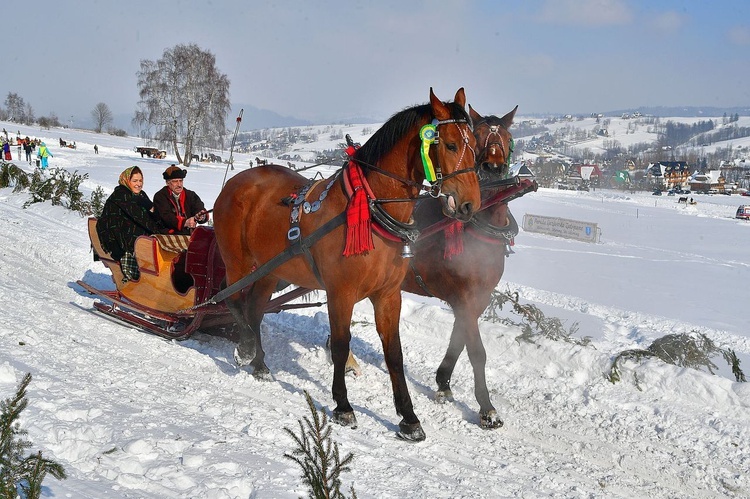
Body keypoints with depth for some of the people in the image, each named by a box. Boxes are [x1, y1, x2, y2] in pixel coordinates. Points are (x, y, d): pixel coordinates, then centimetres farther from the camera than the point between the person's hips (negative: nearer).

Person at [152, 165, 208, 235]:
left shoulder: (191, 195, 19)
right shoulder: (160, 197, 5)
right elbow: (166, 217, -10)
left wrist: (202, 217, -21)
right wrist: (185, 222, -27)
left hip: (190, 233, 5)